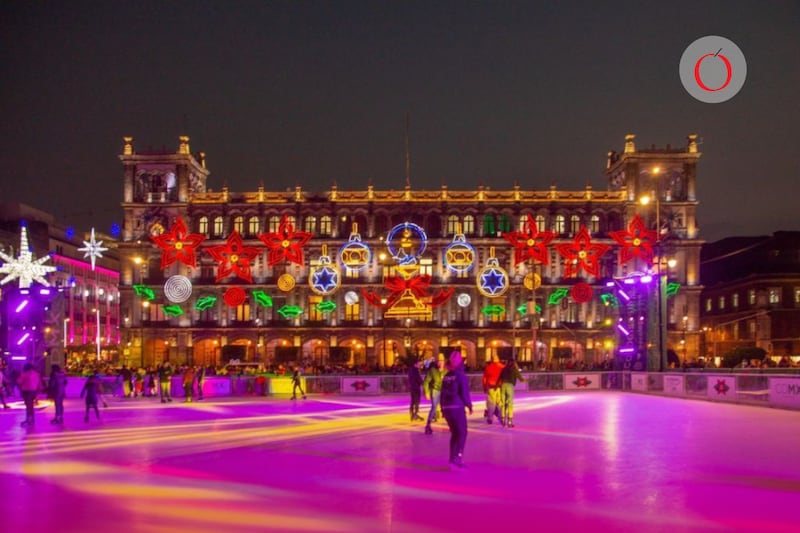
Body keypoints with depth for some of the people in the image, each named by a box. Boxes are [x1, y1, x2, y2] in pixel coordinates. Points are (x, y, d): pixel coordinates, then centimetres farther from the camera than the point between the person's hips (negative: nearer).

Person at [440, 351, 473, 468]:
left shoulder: (446, 376, 11)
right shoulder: (461, 375, -8)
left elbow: (443, 392, 14)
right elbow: (464, 393, -12)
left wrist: (443, 408, 19)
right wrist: (469, 405, 1)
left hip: (446, 408, 6)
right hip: (457, 408, -6)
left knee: (455, 433, 14)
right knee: (462, 433, -1)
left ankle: (453, 458, 12)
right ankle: (458, 456, -13)